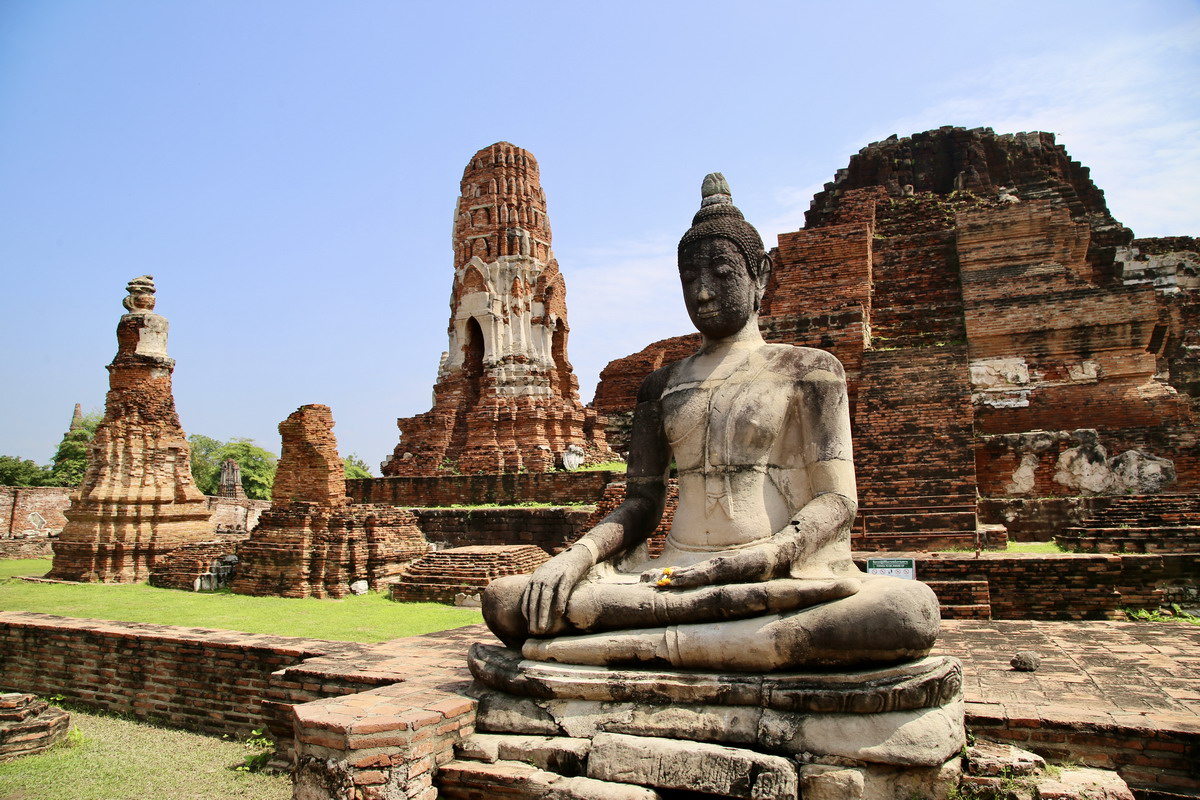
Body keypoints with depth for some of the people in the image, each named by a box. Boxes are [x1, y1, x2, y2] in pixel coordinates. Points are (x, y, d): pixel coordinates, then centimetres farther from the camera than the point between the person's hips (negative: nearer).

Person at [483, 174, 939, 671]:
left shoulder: (808, 368, 8)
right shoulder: (663, 385, 19)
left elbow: (836, 500, -2)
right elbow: (641, 502, 15)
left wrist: (760, 559, -21)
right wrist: (578, 555, -7)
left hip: (784, 573, -3)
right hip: (674, 574, 3)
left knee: (911, 609, -37)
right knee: (503, 600, -20)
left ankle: (645, 645, -32)